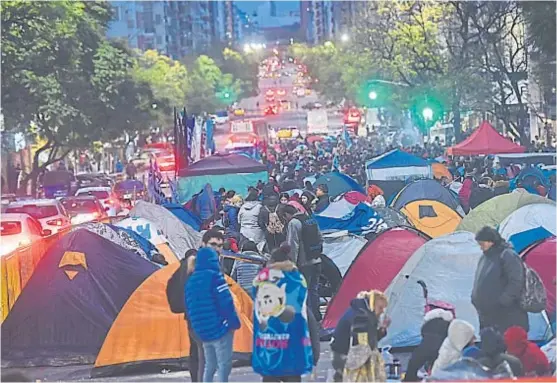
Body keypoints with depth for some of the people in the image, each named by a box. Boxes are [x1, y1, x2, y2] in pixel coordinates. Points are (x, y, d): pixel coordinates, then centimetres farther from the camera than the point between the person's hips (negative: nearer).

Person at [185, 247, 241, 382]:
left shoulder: (191, 279, 13)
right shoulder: (214, 276, -10)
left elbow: (189, 307, 16)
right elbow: (226, 302, -16)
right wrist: (234, 323, -8)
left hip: (203, 331, 7)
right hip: (219, 329, -7)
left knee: (210, 365, 16)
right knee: (224, 366, -5)